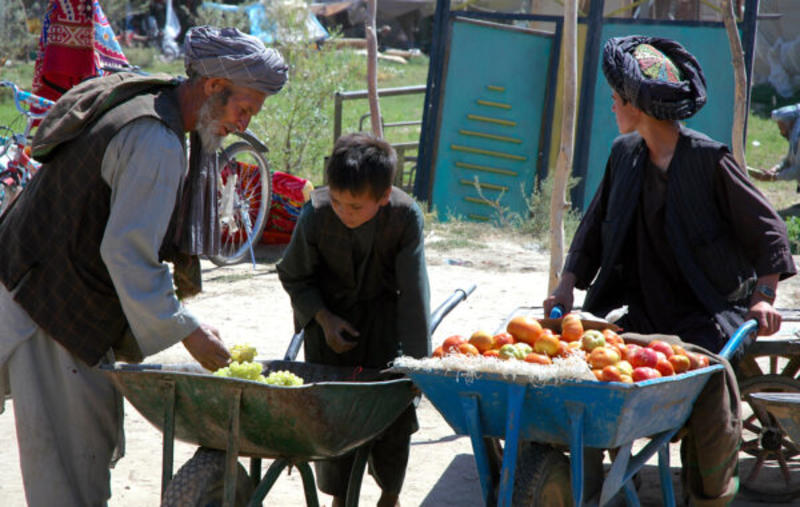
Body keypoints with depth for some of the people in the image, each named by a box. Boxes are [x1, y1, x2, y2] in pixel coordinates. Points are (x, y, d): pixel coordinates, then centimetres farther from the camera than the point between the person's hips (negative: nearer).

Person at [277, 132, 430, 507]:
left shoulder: (406, 216, -27)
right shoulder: (315, 215, -26)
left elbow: (413, 290, -21)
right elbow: (293, 276, -7)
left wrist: (416, 355, -21)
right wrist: (323, 318, -19)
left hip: (383, 311, 0)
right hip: (330, 312, 0)